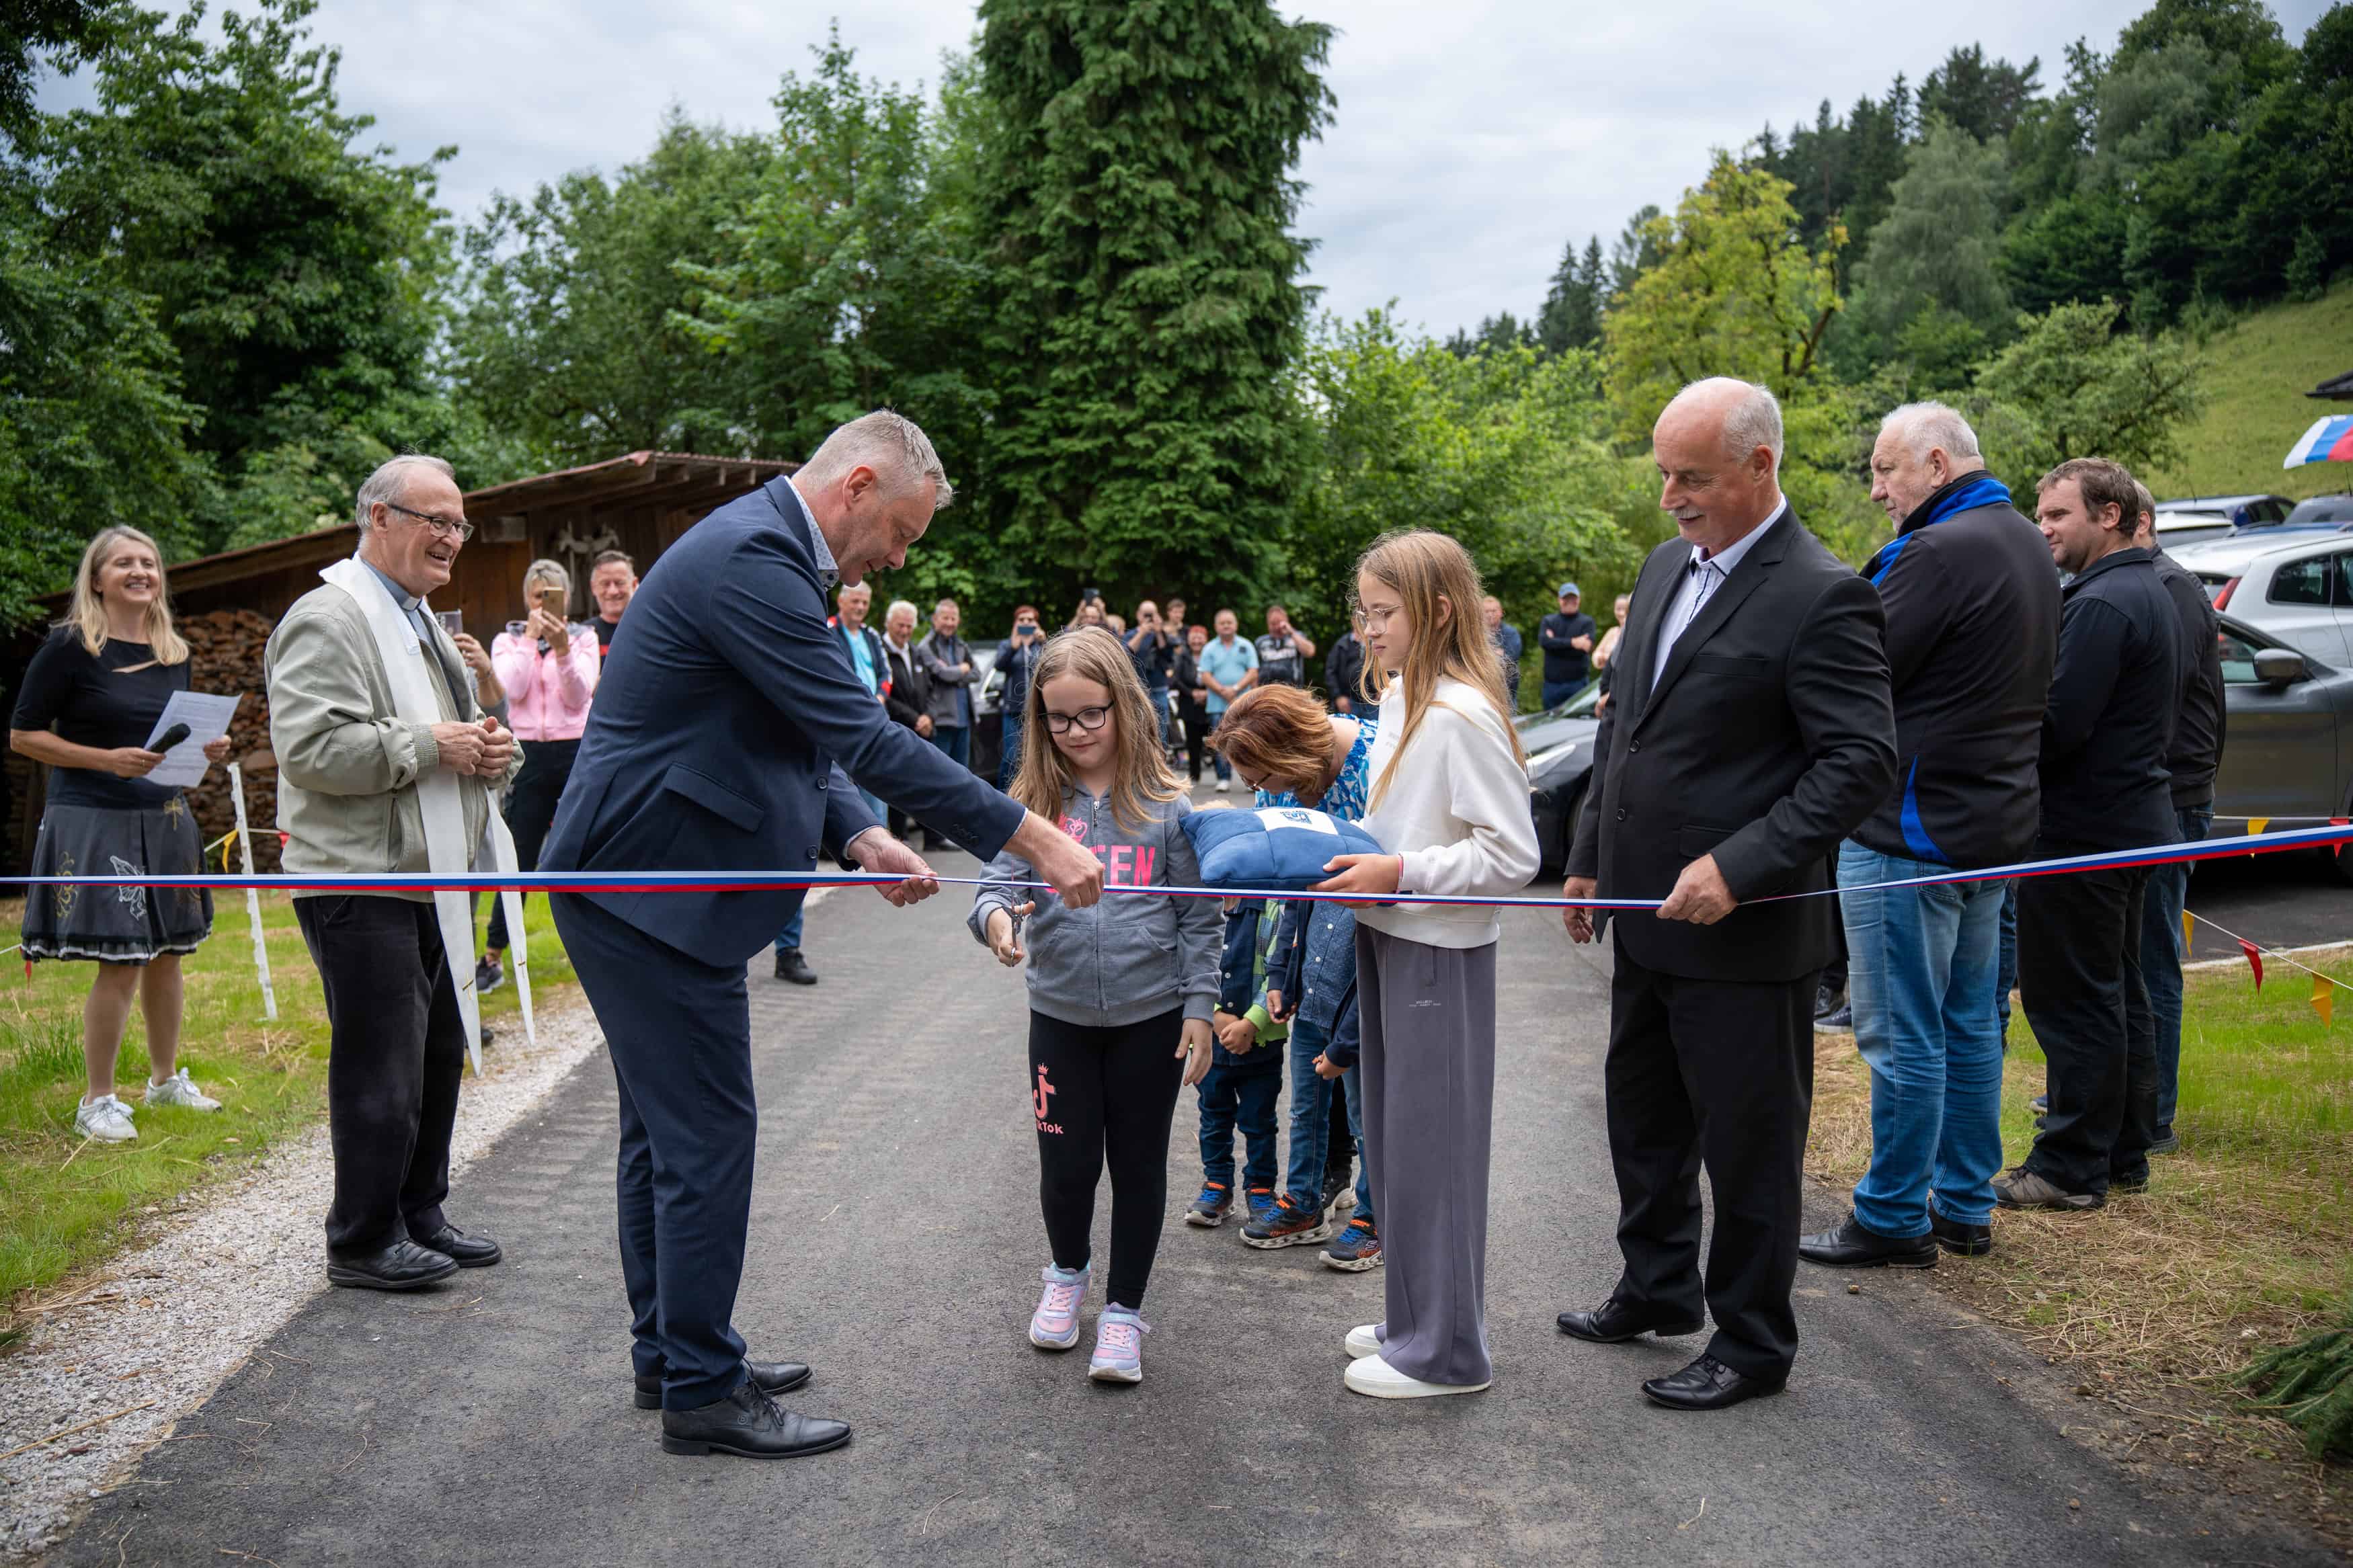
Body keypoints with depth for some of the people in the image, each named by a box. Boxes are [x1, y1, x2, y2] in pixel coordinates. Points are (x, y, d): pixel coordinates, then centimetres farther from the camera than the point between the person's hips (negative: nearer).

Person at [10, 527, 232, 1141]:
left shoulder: (175, 653, 10)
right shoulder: (71, 646, -9)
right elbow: (23, 735, -8)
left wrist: (205, 751, 0)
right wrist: (108, 759, -19)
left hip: (165, 819, 6)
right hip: (95, 822, -6)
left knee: (167, 954, 13)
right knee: (121, 964, -7)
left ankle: (165, 1079, 28)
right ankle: (97, 1100, 7)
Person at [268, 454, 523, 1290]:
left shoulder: (422, 620, 20)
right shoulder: (329, 618, -11)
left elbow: (463, 732, 28)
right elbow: (309, 748, -22)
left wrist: (494, 747, 5)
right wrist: (428, 746, -19)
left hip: (432, 877, 9)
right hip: (362, 884, -9)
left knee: (438, 1056, 14)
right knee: (381, 1069, -3)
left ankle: (420, 1216, 27)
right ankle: (363, 1244, 10)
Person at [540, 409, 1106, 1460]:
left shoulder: (763, 552, 14)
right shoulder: (751, 558, -21)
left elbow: (802, 741, 17)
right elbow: (867, 736, -25)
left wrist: (860, 838, 0)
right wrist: (1034, 840, -23)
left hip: (642, 876, 11)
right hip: (651, 883, -11)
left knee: (666, 1128, 18)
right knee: (707, 1134, -3)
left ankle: (671, 1353, 30)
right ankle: (702, 1393, 9)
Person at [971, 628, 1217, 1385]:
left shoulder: (1166, 805, -7)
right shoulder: (1034, 801, -3)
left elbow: (1198, 917, -2)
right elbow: (996, 884, -7)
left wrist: (1198, 1008, -5)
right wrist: (996, 917, -30)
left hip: (1151, 1016, -1)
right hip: (1060, 1015, 1)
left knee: (1138, 1163, 10)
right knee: (1067, 1164, 10)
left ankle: (1124, 1309, 26)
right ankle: (1068, 1273, 40)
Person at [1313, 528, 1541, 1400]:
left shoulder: (1463, 716, -20)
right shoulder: (1399, 696, 8)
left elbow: (1512, 857, -21)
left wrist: (1399, 873, -21)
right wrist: (1355, 856, 6)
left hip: (1439, 952, -9)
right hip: (1388, 937, 10)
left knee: (1430, 1141, 1)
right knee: (1392, 1135, 17)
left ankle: (1446, 1351, 15)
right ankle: (1416, 1318, 32)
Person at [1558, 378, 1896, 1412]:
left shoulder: (1823, 598, -16)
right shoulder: (1667, 566, 10)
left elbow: (1863, 762, -19)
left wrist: (1740, 868, -25)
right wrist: (1591, 856, 16)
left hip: (1743, 932, -8)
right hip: (1647, 915, 8)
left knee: (1748, 1144, 7)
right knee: (1643, 1116, 21)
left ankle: (1752, 1345, 24)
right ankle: (1656, 1290, 41)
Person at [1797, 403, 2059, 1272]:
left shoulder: (1941, 552, -18)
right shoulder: (2026, 548, 14)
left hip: (1914, 826, -10)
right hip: (1993, 821, 10)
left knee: (1902, 1036, -2)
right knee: (1969, 1023, 15)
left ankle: (1893, 1219, 7)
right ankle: (1965, 1205, 24)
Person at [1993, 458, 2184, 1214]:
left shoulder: (2103, 604, -18)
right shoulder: (2151, 594, 16)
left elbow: (2058, 726, -24)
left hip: (2085, 830, -11)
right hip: (2136, 818, 11)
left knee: (2072, 1002, -4)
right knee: (2118, 995, 16)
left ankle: (2072, 1170, 3)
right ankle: (2123, 1154, 26)